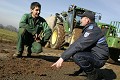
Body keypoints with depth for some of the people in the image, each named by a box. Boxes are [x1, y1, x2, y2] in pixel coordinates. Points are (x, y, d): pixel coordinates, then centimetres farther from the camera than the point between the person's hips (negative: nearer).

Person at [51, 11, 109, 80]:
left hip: (99, 59, -9)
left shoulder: (93, 30, -22)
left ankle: (92, 74, -9)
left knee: (77, 56, -32)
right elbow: (78, 43, 10)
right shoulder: (88, 29, 10)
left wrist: (63, 58, -28)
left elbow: (79, 45, -29)